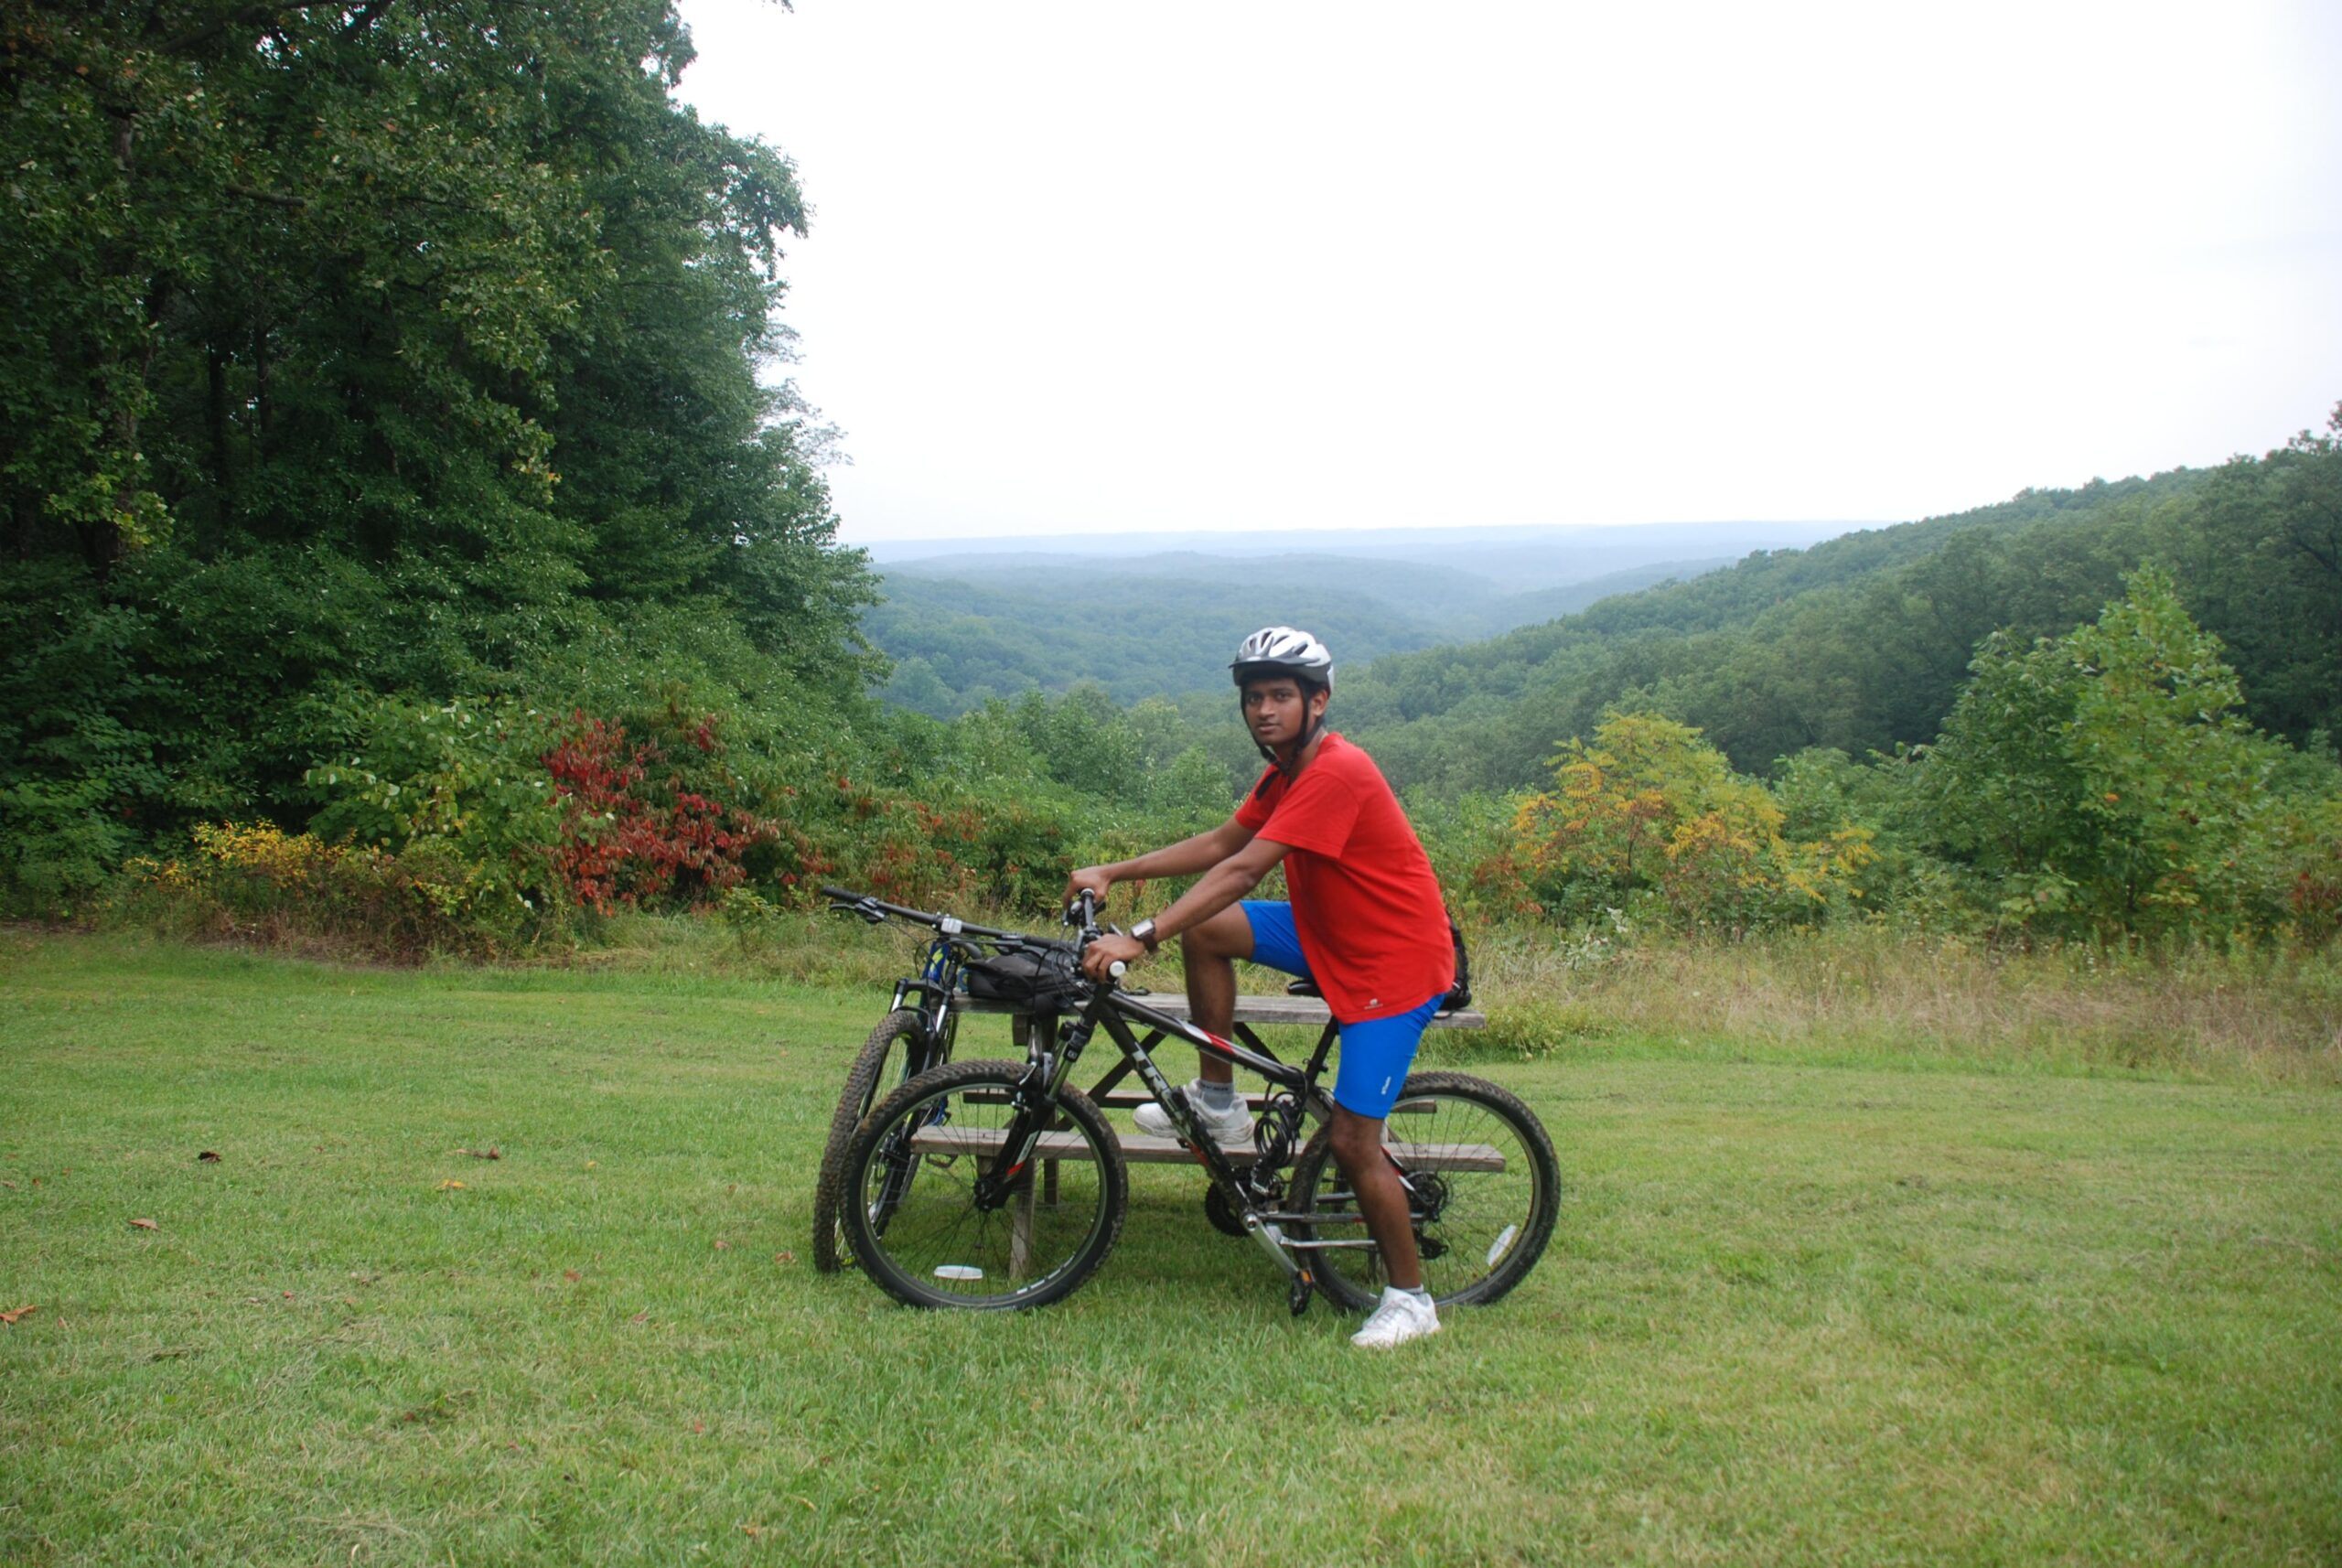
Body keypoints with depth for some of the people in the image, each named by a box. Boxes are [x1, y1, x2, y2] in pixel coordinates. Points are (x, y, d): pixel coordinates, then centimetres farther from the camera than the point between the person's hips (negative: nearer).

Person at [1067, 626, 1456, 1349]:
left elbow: (1243, 870, -32)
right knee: (1204, 929, -5)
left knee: (1352, 1142, -9)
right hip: (1332, 937, 9)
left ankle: (1410, 1300, 10)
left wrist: (1141, 939, -35)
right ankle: (1218, 1101, 8)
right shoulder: (1286, 773, 5)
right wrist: (1112, 873, 6)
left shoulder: (1337, 773, -25)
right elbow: (1219, 843, 12)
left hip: (1396, 964, -9)